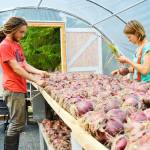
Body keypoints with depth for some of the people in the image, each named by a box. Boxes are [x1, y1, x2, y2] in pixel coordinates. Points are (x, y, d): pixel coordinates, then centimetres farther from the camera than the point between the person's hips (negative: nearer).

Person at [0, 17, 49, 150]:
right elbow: (16, 69, -16)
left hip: (19, 88, 9)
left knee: (17, 124, 13)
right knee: (18, 124, -4)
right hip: (13, 89, -9)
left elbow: (25, 65, 14)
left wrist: (39, 72, -2)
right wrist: (36, 80, -16)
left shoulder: (17, 45, 16)